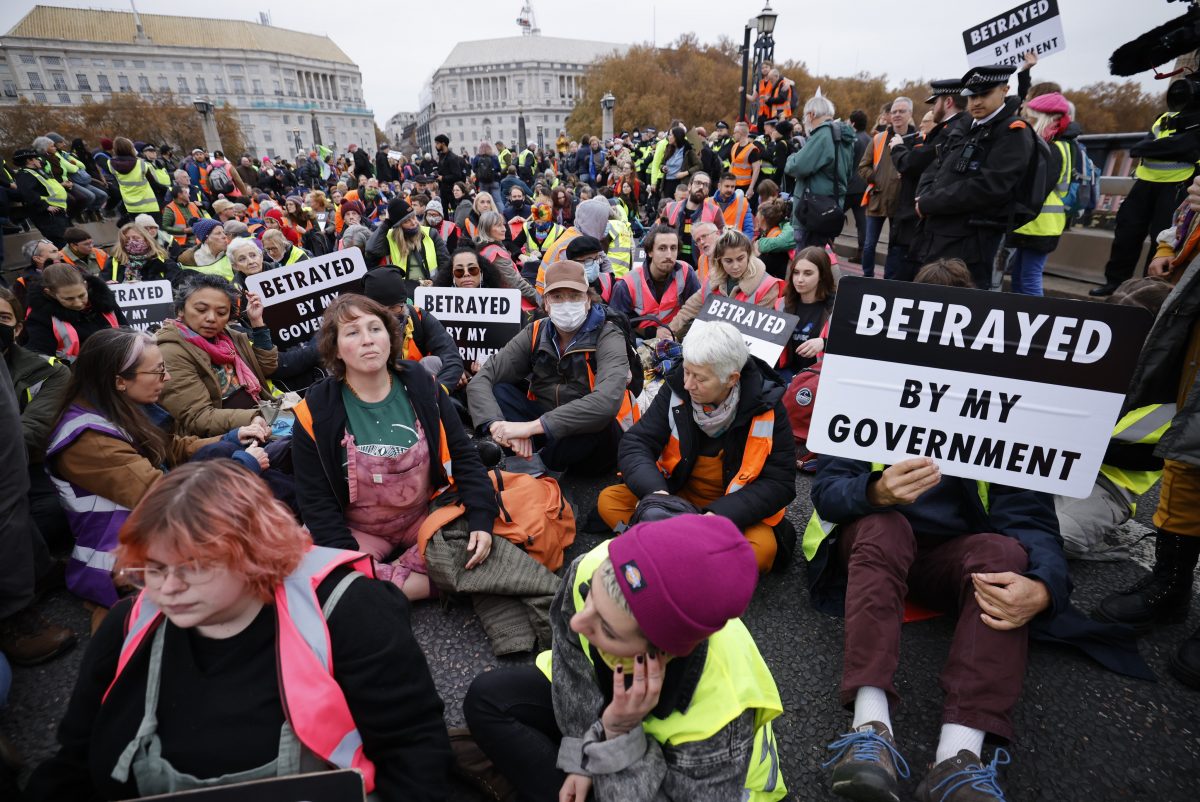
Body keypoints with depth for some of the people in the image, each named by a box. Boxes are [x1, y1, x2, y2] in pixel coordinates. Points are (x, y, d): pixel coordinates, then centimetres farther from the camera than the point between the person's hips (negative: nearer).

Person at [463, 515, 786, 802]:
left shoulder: (716, 720, -44)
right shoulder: (592, 569, -35)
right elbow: (573, 668, -15)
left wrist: (621, 736, -41)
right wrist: (584, 756, -13)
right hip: (601, 697, 4)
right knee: (488, 698, -4)